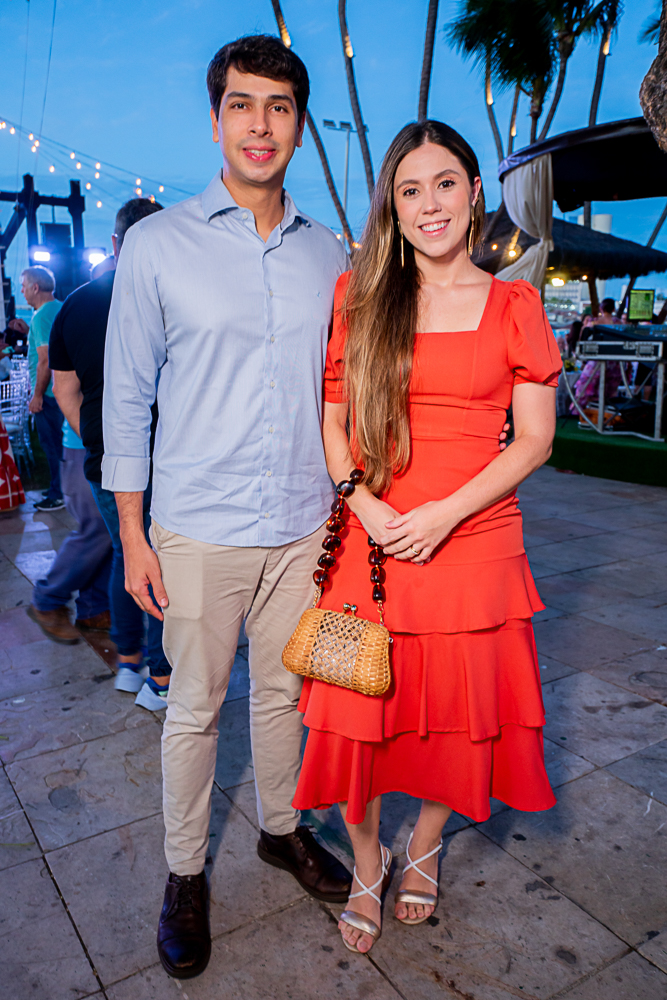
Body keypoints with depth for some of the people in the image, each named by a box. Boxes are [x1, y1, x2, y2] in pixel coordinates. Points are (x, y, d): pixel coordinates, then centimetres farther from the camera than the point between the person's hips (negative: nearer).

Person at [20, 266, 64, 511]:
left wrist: (37, 395, -18)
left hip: (48, 393, -9)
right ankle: (61, 488, 26)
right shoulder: (60, 308, 11)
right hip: (63, 388, 9)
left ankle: (59, 495, 8)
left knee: (52, 445, 0)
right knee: (60, 442, 16)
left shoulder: (41, 316, -18)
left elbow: (45, 360, -22)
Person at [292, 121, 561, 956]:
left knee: (459, 710, 12)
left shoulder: (514, 304, 3)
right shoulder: (358, 295, 5)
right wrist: (363, 504, -11)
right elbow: (331, 417, 5)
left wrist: (445, 513, -13)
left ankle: (425, 848, 42)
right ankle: (366, 862, 35)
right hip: (369, 542, 1)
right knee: (358, 713, 7)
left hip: (475, 542, 0)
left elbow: (535, 437, -1)